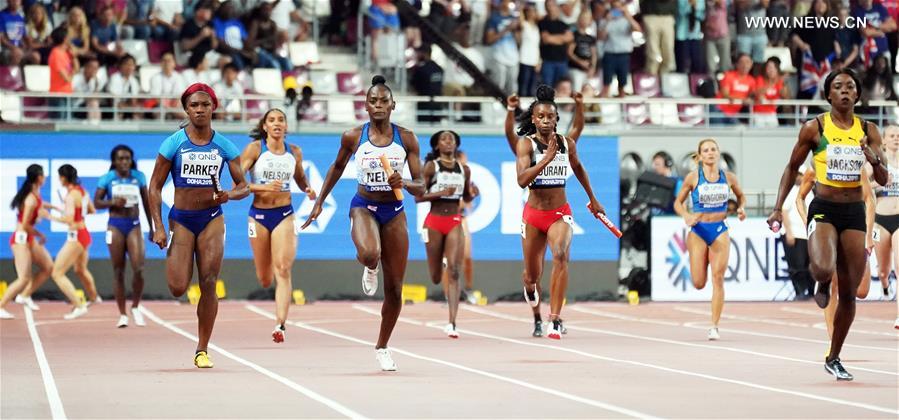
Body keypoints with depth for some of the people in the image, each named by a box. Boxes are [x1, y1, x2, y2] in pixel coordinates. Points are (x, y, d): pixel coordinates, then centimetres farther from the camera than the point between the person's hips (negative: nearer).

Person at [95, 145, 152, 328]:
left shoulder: (138, 177, 5)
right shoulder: (108, 179, 0)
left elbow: (146, 203, 12)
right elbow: (97, 202, 1)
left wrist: (151, 228, 13)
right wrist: (112, 202, -18)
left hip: (134, 225, 1)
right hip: (116, 225, -1)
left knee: (138, 268, -13)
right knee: (118, 271, 1)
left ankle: (135, 307, 9)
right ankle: (122, 315, 7)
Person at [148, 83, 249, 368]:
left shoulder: (224, 146, 1)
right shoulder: (174, 144, -4)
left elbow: (244, 187, 6)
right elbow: (155, 186, -1)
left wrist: (230, 195, -18)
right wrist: (158, 227, -9)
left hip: (212, 219, 1)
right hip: (181, 219, -1)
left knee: (209, 285, -6)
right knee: (177, 288, -11)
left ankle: (202, 350, 6)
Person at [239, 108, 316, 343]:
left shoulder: (294, 152, 4)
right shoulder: (255, 149, -5)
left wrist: (307, 190, 0)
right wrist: (263, 187, -23)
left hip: (285, 215, 1)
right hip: (259, 215, -1)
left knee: (283, 270, -16)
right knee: (264, 279, 9)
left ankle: (281, 325, -21)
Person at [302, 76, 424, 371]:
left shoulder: (406, 139, -5)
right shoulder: (353, 137, -5)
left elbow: (420, 188, -4)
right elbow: (337, 167, 14)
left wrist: (404, 184, -26)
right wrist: (319, 202, 15)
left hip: (394, 211, 2)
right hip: (364, 207, -2)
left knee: (394, 289, 4)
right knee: (369, 254, -37)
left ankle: (382, 348, 24)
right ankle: (370, 269, 3)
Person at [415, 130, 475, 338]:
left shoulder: (464, 170, 7)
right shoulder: (431, 167, -2)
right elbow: (418, 197, -5)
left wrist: (473, 193, -3)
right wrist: (441, 193, -19)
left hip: (455, 222, 1)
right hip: (434, 221, -1)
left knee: (454, 272, -12)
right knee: (436, 277, 7)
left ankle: (452, 323, -17)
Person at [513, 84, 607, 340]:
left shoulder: (568, 144, 0)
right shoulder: (526, 144, -10)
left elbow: (578, 169, 22)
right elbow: (522, 180, -24)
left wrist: (593, 200, 31)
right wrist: (547, 158, -31)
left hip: (560, 213, 1)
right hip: (534, 214, -1)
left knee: (561, 255, -30)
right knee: (533, 275, 13)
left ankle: (555, 320, -29)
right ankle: (530, 287, 55)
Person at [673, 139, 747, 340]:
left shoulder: (728, 177, 2)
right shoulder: (693, 178, -4)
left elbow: (740, 196, 19)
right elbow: (678, 202, 3)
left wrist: (740, 208, -2)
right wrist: (686, 216, -17)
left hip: (720, 230, 1)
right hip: (698, 231, -1)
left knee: (718, 278, -8)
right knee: (699, 283, -2)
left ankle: (714, 326, -4)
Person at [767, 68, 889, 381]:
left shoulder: (868, 131, 4)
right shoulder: (815, 128, -3)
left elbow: (884, 180, 3)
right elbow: (792, 168, 7)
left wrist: (873, 159, -18)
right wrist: (778, 208, 0)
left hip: (855, 212, 3)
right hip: (823, 209, -3)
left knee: (849, 293, 6)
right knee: (824, 269, -31)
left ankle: (833, 358, 22)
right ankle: (822, 285, 9)